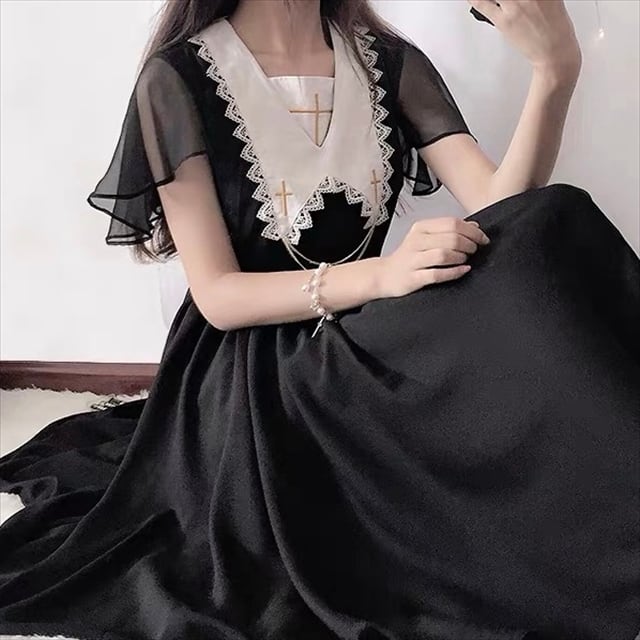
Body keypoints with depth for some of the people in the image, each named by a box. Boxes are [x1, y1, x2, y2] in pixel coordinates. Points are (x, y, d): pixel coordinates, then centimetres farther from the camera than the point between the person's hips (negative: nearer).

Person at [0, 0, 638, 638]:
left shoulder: (390, 64, 2)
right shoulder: (178, 78, -11)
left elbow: (501, 213, -11)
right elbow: (217, 295, -15)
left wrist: (556, 70, -28)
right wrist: (379, 275, -30)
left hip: (370, 354, 6)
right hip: (251, 383, -5)